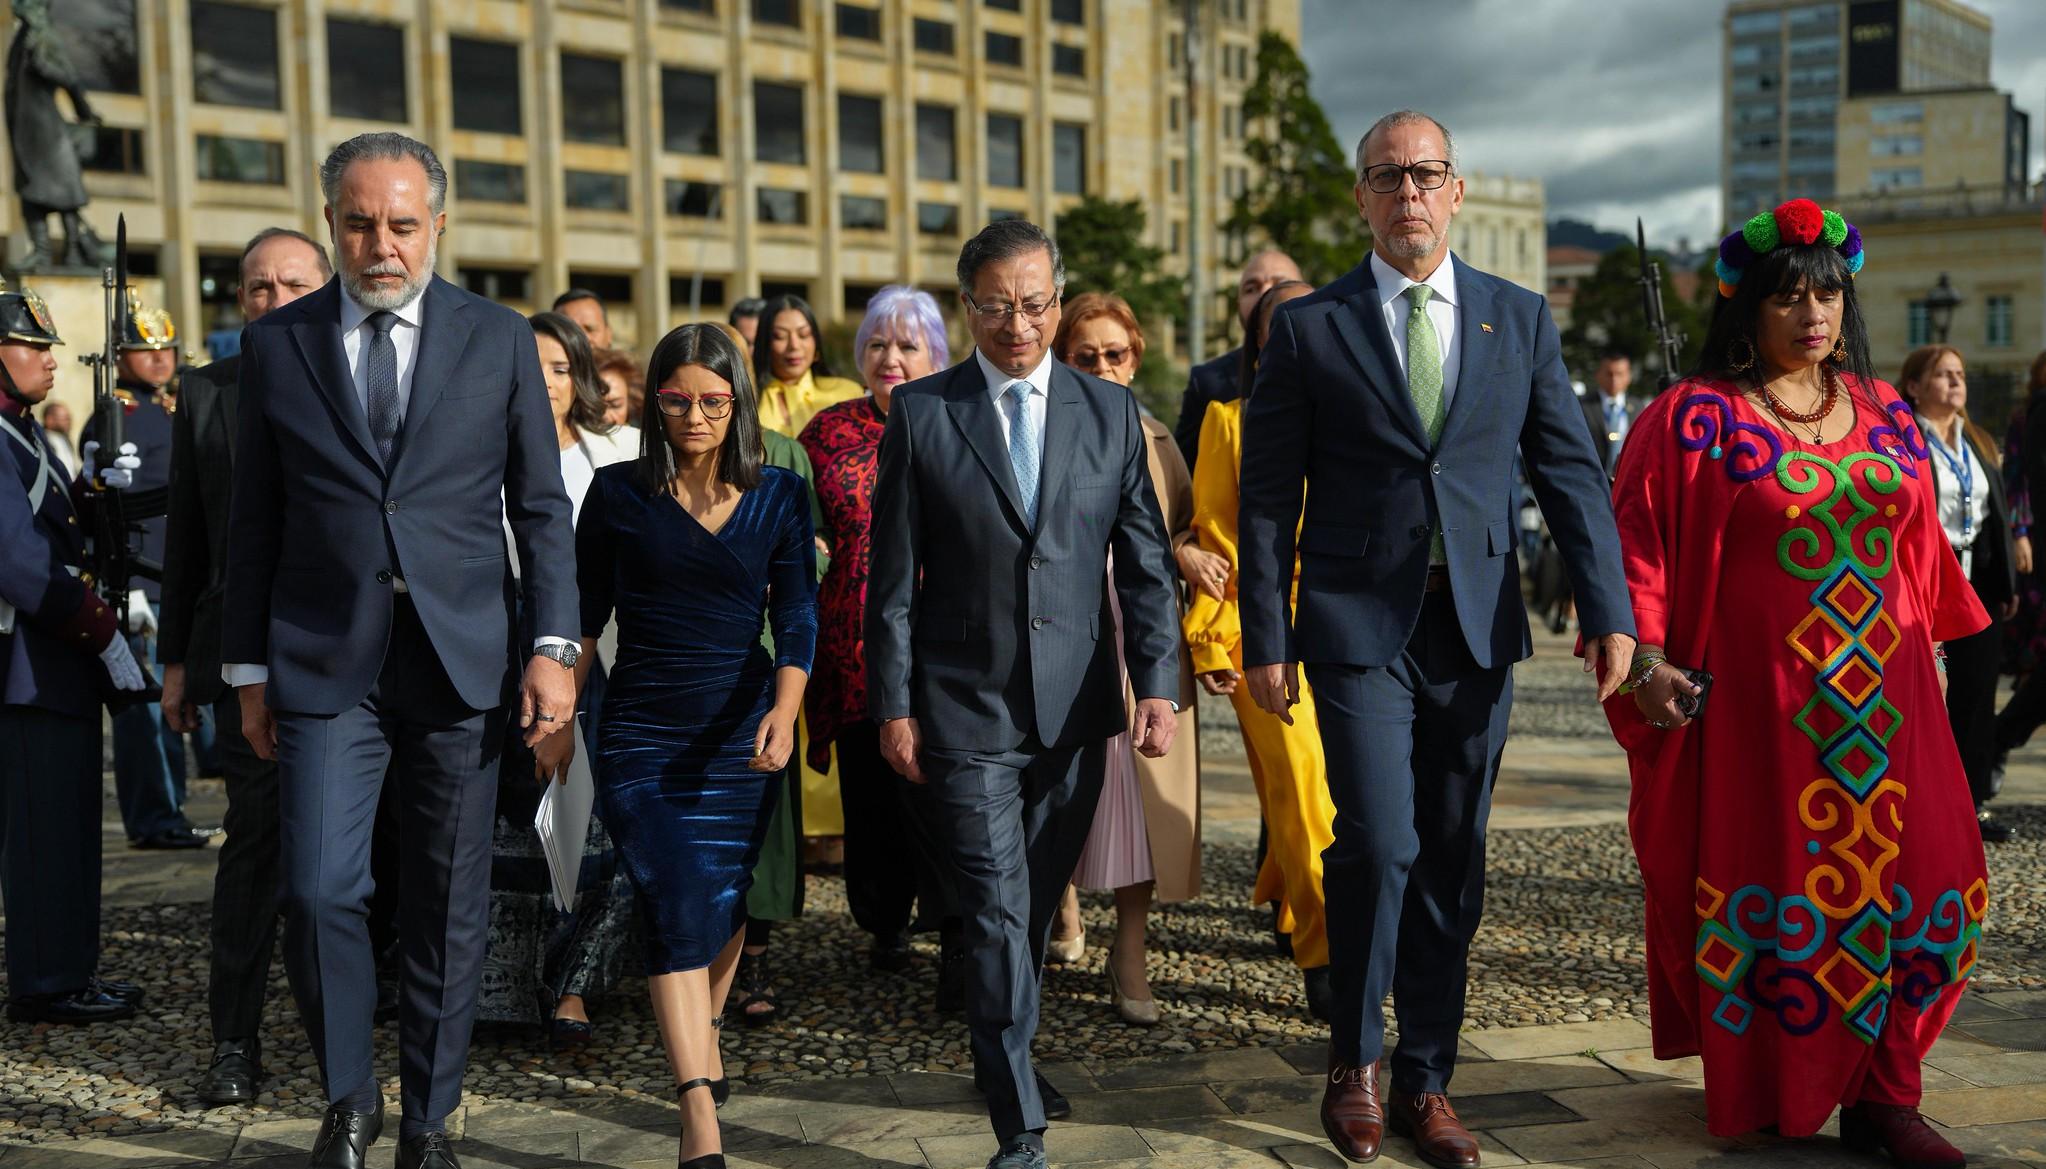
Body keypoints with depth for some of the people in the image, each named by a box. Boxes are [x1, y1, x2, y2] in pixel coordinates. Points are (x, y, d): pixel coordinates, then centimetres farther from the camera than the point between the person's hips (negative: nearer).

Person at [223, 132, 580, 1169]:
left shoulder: (501, 340, 5)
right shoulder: (275, 344, 6)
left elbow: (541, 509, 5)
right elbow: (252, 522, 9)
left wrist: (552, 647, -3)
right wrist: (248, 669, 7)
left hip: (461, 660, 0)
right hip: (324, 665, 0)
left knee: (450, 905, 6)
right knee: (318, 889, -9)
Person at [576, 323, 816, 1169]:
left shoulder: (779, 495, 2)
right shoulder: (618, 491, 0)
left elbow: (796, 611, -5)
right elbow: (585, 609, 6)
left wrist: (785, 708, -20)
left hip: (741, 733, 2)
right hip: (641, 736, -2)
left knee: (726, 898, 12)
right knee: (678, 903, -13)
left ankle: (704, 1032, 43)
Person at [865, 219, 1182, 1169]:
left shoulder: (1110, 411, 6)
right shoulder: (920, 413, -1)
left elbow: (1145, 562, 6)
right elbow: (891, 575, 0)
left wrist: (1158, 684, -3)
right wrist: (893, 705, -3)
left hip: (1075, 707, 3)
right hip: (966, 708, -3)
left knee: (1036, 905, 15)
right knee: (996, 913, -5)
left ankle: (1008, 1055, 37)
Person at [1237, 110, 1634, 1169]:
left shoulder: (1520, 320, 9)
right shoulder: (1310, 328, 2)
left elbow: (1571, 472, 7)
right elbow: (1267, 497, 1)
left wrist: (1608, 609, -2)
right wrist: (1265, 639, -3)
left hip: (1476, 626, 3)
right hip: (1358, 624, -3)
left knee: (1453, 862, 8)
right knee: (1380, 843, -11)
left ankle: (1425, 1079, 22)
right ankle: (1354, 1062, 12)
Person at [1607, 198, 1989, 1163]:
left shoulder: (1885, 417, 11)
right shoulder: (1693, 420, -3)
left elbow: (1920, 549, 18)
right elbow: (1638, 544, -6)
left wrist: (1931, 650, 17)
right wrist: (1645, 660, -14)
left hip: (1884, 703, 5)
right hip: (1754, 707, -4)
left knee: (1915, 882, 0)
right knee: (1766, 887, 3)